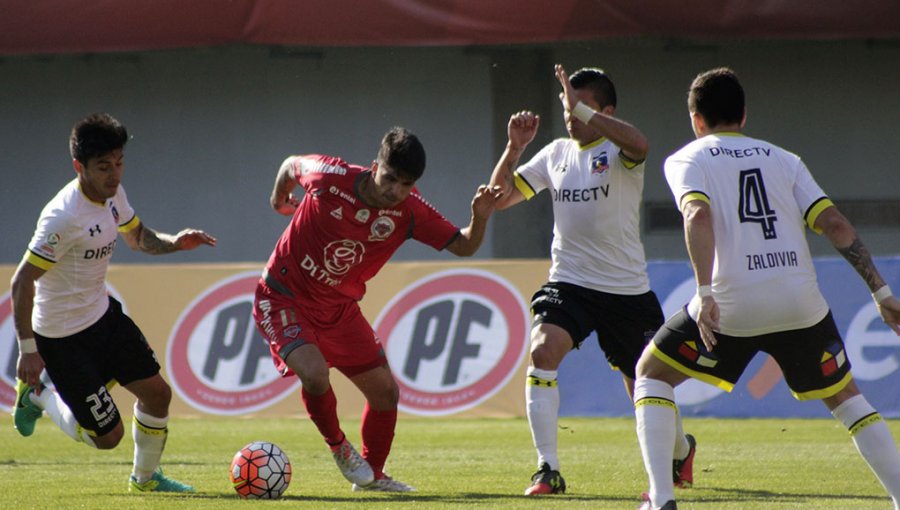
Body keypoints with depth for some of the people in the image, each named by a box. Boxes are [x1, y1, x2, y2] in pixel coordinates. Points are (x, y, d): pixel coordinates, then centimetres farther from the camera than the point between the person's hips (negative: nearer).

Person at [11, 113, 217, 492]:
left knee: (157, 393, 7)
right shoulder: (63, 216, -29)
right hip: (62, 335, -8)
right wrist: (28, 351, -26)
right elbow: (22, 281, -26)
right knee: (108, 436, -3)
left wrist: (173, 243, -5)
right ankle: (38, 394, 21)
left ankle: (145, 477, 31)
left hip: (102, 313, 8)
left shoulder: (112, 194, -3)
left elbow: (137, 236, 17)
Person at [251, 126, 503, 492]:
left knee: (385, 392, 5)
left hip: (338, 307, 5)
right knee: (315, 375, -28)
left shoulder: (409, 211, -13)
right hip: (284, 297, -5)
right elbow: (291, 166, -1)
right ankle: (338, 446, 2)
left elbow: (463, 246, -9)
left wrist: (480, 218, -30)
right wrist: (279, 199, 18)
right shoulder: (330, 177, -23)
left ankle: (372, 473, 30)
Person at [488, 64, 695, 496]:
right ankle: (547, 469, -25)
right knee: (543, 350, -26)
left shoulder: (616, 150, -9)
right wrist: (514, 147, -5)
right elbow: (501, 196, 10)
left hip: (626, 289, -3)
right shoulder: (556, 154, 7)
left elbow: (638, 144, -35)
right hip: (568, 282, 3)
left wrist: (581, 111, -36)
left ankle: (681, 450, 43)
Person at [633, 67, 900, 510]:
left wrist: (706, 294, -21)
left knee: (650, 374, 18)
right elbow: (834, 223, 6)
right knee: (844, 396, 22)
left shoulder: (687, 159, 9)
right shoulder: (783, 160, 18)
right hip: (801, 303, 3)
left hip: (730, 306, -3)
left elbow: (698, 215, -13)